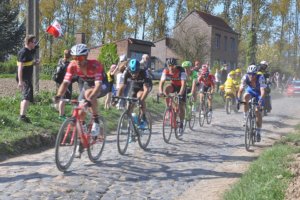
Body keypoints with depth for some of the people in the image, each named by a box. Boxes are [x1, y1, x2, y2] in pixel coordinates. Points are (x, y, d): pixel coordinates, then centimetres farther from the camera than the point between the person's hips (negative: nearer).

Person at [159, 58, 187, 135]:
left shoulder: (181, 71, -32)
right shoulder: (166, 71, -23)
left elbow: (183, 84, -40)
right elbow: (161, 82, -28)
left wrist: (180, 94, -55)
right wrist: (160, 92, -46)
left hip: (181, 87, -3)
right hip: (173, 85, 3)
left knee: (181, 106, -8)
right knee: (166, 89, -32)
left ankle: (181, 124, 10)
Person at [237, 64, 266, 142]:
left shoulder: (260, 78, -35)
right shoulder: (245, 77, -29)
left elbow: (262, 90, -44)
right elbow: (241, 89, -32)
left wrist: (261, 99, -61)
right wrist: (238, 98, -48)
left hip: (258, 93, -2)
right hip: (250, 90, 2)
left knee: (258, 111, -12)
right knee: (246, 96, -34)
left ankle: (258, 132, 2)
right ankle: (245, 117, -19)